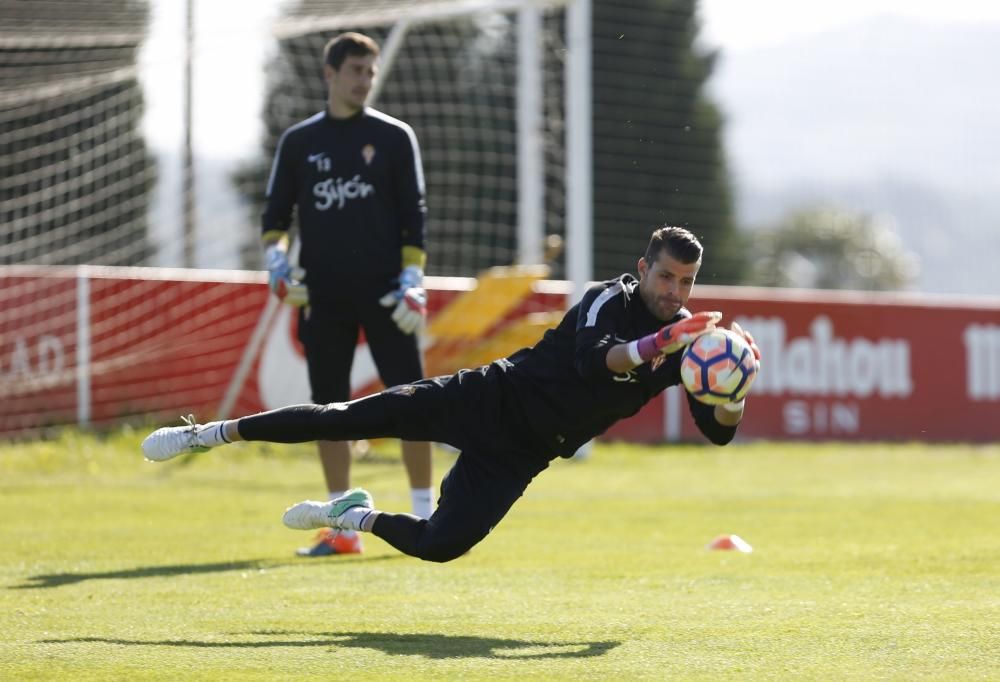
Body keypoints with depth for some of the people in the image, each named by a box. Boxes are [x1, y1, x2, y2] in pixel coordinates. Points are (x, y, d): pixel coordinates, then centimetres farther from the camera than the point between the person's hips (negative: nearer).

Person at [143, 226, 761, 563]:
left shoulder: (686, 340, 1)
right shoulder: (613, 299, -12)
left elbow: (719, 429, -5)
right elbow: (592, 357, -32)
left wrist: (734, 390, -27)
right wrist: (653, 346, -48)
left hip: (520, 455, 4)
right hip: (490, 399, -3)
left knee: (443, 544, -14)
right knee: (349, 419, -13)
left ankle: (355, 516, 17)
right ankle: (210, 434, 0)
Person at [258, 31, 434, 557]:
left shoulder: (394, 137, 4)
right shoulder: (298, 142, 10)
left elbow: (413, 217, 1)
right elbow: (276, 214, 13)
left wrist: (412, 282, -8)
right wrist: (276, 260, -5)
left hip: (383, 293, -2)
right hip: (322, 296, 2)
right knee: (329, 407, 2)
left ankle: (425, 518, 1)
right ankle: (342, 527, 7)